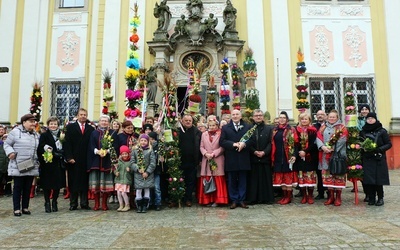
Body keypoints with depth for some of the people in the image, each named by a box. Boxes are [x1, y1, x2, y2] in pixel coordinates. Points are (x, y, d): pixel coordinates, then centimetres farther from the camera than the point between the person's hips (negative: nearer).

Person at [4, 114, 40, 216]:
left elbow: (39, 147, 20)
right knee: (18, 187, 2)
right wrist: (10, 152, -16)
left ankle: (25, 207, 20)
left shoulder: (36, 134, 14)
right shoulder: (16, 131, -3)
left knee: (28, 188, 10)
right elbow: (7, 144, 0)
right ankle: (17, 209, 11)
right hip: (18, 166, -5)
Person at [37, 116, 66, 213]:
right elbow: (40, 148, -9)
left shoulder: (61, 135, 11)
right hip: (48, 164, -3)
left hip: (58, 164, 3)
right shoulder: (44, 135, 2)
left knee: (58, 184, 6)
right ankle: (47, 203, 14)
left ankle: (54, 203, 20)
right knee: (47, 185, 1)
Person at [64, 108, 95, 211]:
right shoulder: (70, 127, 5)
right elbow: (67, 143, -2)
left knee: (85, 182, 5)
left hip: (86, 160, 1)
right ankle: (73, 204, 13)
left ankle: (84, 203, 13)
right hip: (73, 160, -1)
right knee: (73, 182, 4)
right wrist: (69, 157, -10)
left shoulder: (91, 129, 9)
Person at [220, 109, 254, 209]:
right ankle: (234, 200, 16)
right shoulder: (225, 128, 6)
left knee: (243, 181, 7)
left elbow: (251, 140, 1)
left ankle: (241, 200, 17)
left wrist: (244, 144, -18)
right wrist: (234, 144, -16)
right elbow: (222, 141, -4)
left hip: (243, 159, 1)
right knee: (232, 181, 6)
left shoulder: (247, 127, 9)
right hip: (231, 159, 0)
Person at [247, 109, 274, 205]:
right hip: (253, 158, 0)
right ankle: (253, 198, 9)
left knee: (266, 178, 3)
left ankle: (267, 198, 11)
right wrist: (254, 152, -12)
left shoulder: (269, 128, 8)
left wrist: (264, 152, -13)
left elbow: (271, 142, 1)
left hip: (265, 157, 0)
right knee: (254, 178, 2)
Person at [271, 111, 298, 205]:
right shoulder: (275, 130, 11)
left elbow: (294, 143, -9)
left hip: (287, 156, -5)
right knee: (281, 177, 9)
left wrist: (293, 155, -19)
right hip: (278, 157, 5)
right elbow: (273, 144, 11)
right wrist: (272, 157, 7)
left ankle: (289, 197, 9)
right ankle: (284, 195, 19)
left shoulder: (291, 130, -3)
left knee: (288, 176, 1)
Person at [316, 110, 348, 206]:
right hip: (326, 155, 3)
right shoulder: (323, 127, 15)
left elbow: (342, 140, -9)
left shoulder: (342, 128, 5)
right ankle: (331, 196, 14)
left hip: (338, 154, -3)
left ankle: (338, 197, 8)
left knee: (338, 175, -2)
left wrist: (333, 148, -17)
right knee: (327, 175, 5)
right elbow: (318, 138, 3)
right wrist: (322, 146, -14)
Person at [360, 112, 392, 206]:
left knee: (379, 179, -3)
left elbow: (389, 144, -1)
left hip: (379, 159, -2)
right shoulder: (363, 132, 9)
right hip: (367, 160, 2)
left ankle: (380, 198, 12)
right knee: (369, 179, -1)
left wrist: (379, 149, -16)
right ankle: (371, 198, 10)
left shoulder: (382, 131, 0)